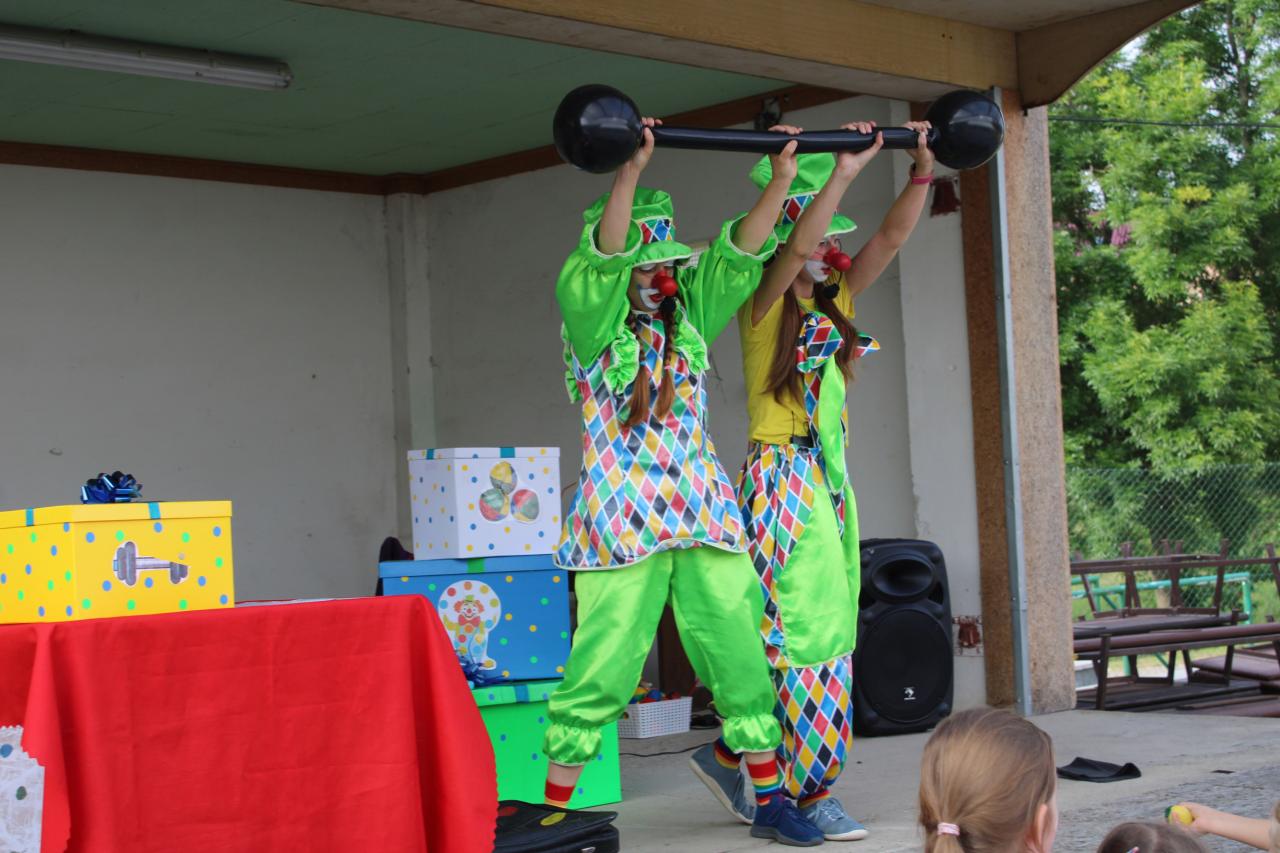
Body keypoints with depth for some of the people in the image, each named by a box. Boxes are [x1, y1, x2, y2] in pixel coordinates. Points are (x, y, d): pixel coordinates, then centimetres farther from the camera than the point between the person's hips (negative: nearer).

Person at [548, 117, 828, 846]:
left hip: (704, 514, 5)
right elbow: (602, 256, -18)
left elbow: (740, 254, 6)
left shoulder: (690, 309, 14)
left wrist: (781, 183, -7)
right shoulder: (590, 317, -1)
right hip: (623, 524, -5)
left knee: (740, 650, 5)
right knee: (604, 664, -7)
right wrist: (632, 171, -30)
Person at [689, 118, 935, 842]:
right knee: (808, 628, -9)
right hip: (782, 477, -8)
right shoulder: (766, 308, -5)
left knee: (827, 630, 9)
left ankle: (728, 753, 21)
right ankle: (812, 793, -3)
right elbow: (796, 249, -25)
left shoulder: (836, 304, 14)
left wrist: (923, 169, -3)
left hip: (832, 480, 8)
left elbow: (892, 238, 7)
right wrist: (842, 174, -29)